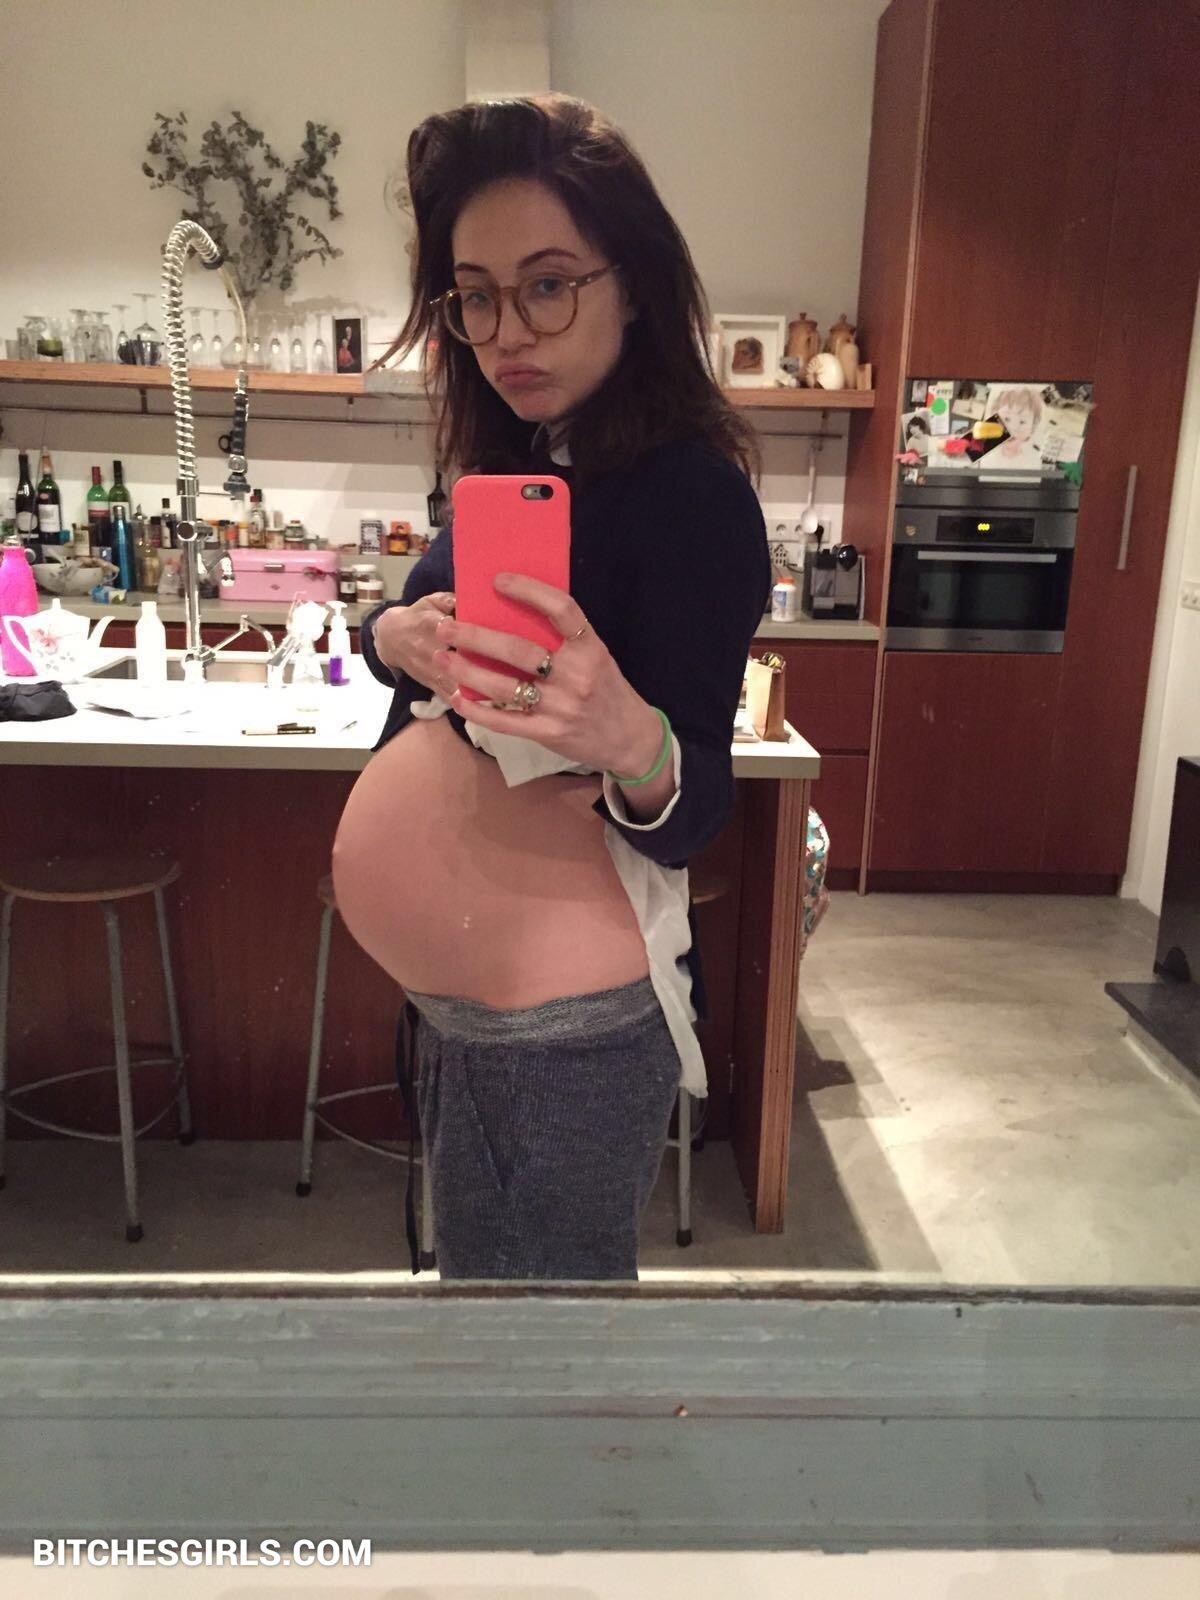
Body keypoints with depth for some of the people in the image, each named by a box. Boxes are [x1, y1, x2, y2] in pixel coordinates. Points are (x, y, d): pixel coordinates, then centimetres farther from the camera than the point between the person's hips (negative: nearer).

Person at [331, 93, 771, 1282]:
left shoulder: (689, 491, -19)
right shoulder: (522, 463, 6)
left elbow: (693, 815, -20)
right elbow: (403, 632, 14)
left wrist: (631, 738, -42)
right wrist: (395, 637, -10)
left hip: (558, 1024, -8)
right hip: (454, 998, 9)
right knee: (469, 1254, 27)